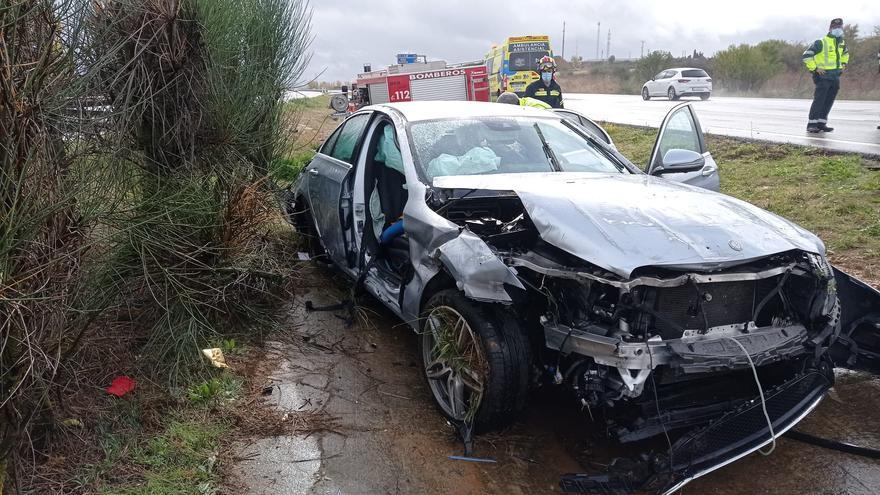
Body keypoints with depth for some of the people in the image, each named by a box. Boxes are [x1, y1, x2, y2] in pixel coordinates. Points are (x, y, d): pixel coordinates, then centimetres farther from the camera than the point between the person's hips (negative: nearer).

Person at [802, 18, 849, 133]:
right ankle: (811, 124, -9)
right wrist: (815, 68, -16)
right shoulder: (821, 42, -9)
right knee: (819, 100, -11)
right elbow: (806, 55, -13)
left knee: (829, 102, 7)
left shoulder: (842, 43, 16)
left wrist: (844, 64, 20)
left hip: (835, 77, 8)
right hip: (823, 76, -8)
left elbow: (845, 54, 37)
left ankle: (821, 123, 13)